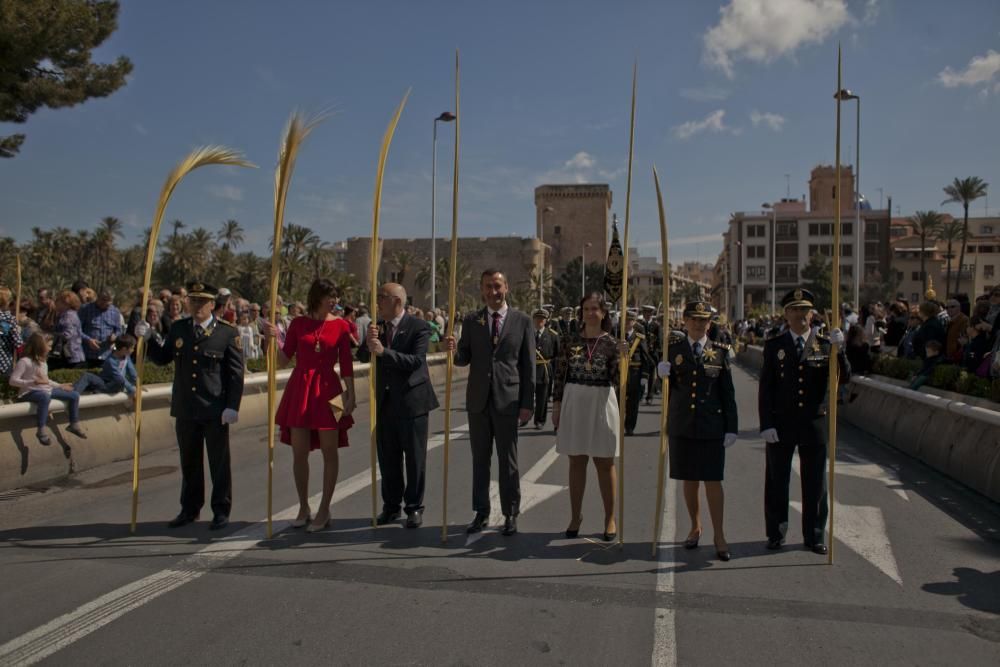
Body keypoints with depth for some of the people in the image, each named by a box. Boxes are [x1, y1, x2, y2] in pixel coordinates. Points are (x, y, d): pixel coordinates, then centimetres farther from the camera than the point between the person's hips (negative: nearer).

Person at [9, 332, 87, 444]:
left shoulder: (42, 361, 14)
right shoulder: (24, 361, -13)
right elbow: (13, 381, -18)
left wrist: (60, 386, 17)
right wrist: (33, 382, -29)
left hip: (46, 390, 9)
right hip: (30, 392, -9)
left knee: (74, 395, -1)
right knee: (45, 397, -43)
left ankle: (74, 425, 8)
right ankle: (41, 431, -36)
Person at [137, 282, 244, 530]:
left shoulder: (228, 332, -5)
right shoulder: (178, 328, 8)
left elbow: (236, 373, -7)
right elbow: (162, 358, 13)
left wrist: (232, 406, -13)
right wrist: (147, 337, -3)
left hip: (215, 410, -4)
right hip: (185, 409, 4)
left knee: (219, 463, 5)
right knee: (189, 463, 15)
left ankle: (221, 512, 17)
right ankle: (189, 510, 29)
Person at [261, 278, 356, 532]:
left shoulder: (341, 326, 1)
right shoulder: (298, 323, 4)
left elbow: (346, 364, 0)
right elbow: (283, 360, 4)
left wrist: (351, 394, -6)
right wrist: (273, 339, -10)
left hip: (327, 389, -1)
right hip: (299, 389, 2)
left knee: (329, 451, 0)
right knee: (299, 452, 5)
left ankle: (324, 510, 11)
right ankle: (304, 508, 20)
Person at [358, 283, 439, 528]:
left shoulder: (419, 327, -11)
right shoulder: (376, 326, 7)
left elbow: (416, 360, -22)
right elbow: (363, 357, 3)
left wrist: (383, 351, -30)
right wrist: (369, 342, -18)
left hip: (411, 400, -5)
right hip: (385, 401, 5)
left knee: (414, 457, 5)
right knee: (387, 457, 12)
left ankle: (414, 507, 18)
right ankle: (391, 506, 26)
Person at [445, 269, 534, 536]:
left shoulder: (522, 321, 0)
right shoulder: (471, 321, 7)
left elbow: (528, 364, 0)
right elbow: (464, 359, 7)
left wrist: (527, 403, -4)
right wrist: (455, 351, -17)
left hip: (508, 400, -2)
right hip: (478, 399, 3)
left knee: (508, 460, 5)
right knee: (479, 459, 10)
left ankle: (510, 514, 17)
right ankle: (481, 513, 20)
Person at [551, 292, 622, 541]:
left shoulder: (611, 343, -3)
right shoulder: (570, 340, 2)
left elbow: (616, 379, -7)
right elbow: (560, 374, 4)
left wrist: (625, 359, -22)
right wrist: (557, 403, 0)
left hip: (601, 402, -1)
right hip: (574, 402, 2)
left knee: (605, 463, 7)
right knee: (576, 462, 10)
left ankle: (610, 518, 20)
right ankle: (575, 516, 22)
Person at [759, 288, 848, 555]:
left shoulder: (825, 345, 4)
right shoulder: (773, 346, 1)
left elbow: (843, 378, -6)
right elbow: (765, 388, -2)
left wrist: (839, 350, -21)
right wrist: (766, 424, -9)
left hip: (814, 423, 1)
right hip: (780, 424, -1)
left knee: (815, 483, 9)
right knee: (776, 481, 8)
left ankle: (814, 536, 22)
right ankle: (776, 533, 23)